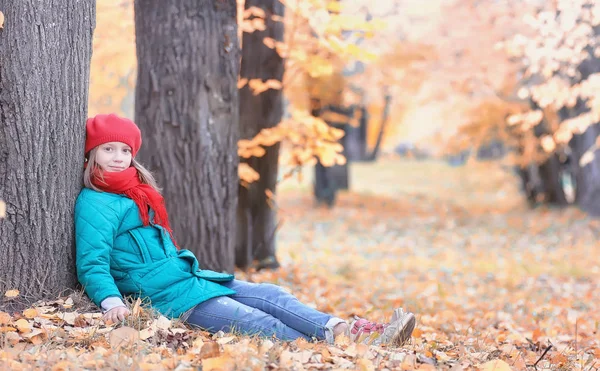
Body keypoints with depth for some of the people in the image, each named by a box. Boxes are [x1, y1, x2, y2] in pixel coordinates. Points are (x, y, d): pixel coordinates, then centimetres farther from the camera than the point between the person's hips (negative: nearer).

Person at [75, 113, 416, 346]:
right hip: (169, 295, -9)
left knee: (270, 295, -11)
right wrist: (111, 301, -31)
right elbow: (93, 264, -16)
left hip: (190, 277, 9)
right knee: (260, 323, -20)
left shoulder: (139, 193, 21)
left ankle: (343, 331, -29)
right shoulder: (94, 203, -6)